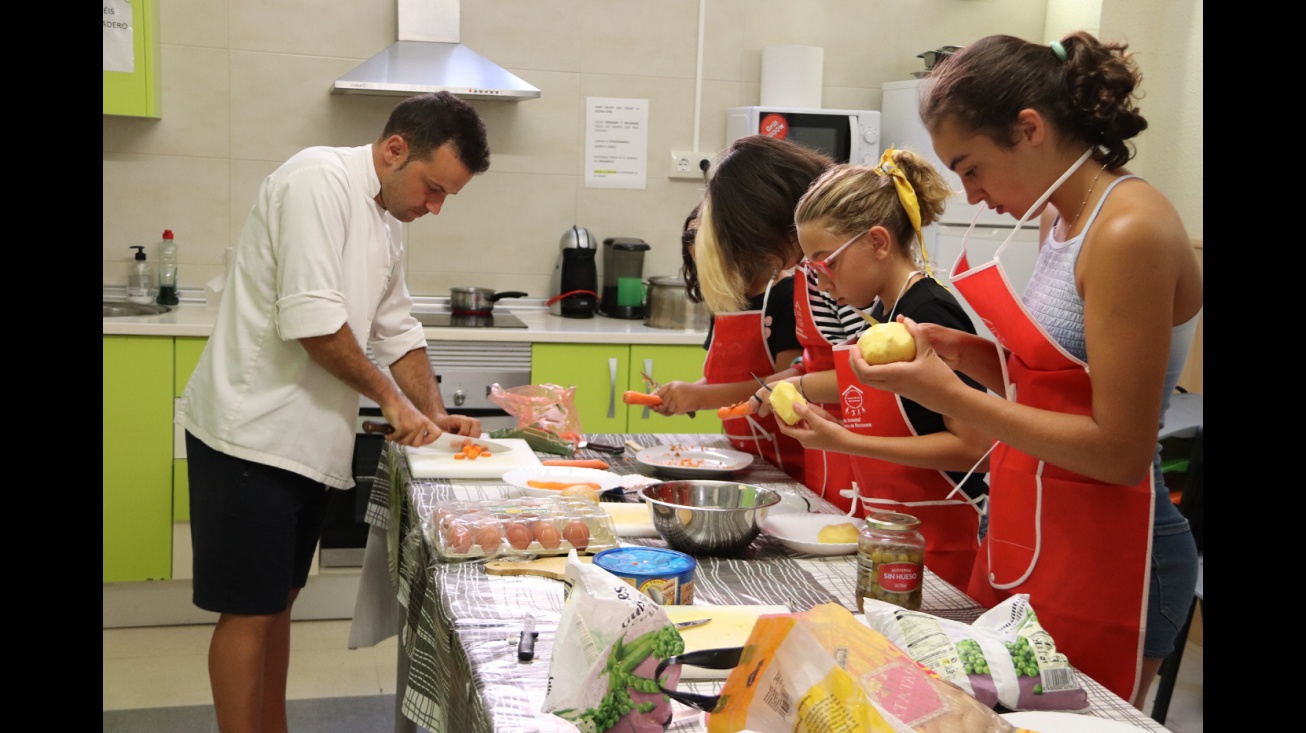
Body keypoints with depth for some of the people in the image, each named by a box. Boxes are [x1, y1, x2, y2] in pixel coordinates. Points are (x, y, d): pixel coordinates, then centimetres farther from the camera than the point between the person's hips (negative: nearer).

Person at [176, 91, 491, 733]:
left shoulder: (386, 221, 14)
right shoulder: (319, 180, -17)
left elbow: (397, 330, 19)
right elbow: (312, 319, -24)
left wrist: (434, 415, 8)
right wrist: (391, 398, -14)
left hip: (305, 440, 9)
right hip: (251, 436, -9)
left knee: (278, 599, 17)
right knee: (248, 610, -1)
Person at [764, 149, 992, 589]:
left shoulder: (931, 314, -17)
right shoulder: (883, 312, 8)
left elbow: (972, 445, -21)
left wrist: (845, 442, -21)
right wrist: (797, 388, 10)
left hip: (934, 538, -8)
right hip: (885, 526, 8)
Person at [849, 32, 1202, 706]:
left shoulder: (1131, 233, -19)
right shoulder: (1063, 218, 9)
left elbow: (1120, 451, -20)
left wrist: (950, 396, -20)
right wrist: (967, 352, 0)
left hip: (1103, 557, -8)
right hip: (1025, 542, 8)